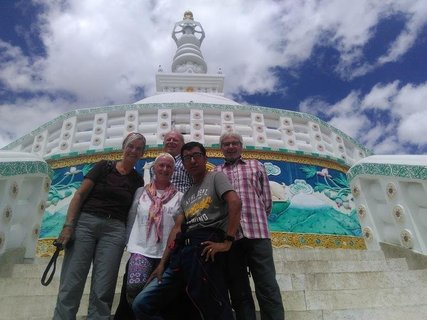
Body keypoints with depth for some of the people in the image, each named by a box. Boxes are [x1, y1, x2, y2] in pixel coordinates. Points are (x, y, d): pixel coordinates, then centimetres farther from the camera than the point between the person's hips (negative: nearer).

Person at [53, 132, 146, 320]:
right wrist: (68, 225, -9)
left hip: (115, 229, 2)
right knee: (70, 286, -6)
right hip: (85, 222, -1)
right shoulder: (104, 166, 7)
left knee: (102, 292, -5)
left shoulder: (137, 181, 14)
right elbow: (80, 194, 1)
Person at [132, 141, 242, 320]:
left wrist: (227, 241, -18)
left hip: (205, 245, -7)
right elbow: (177, 228, 20)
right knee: (142, 304, 3)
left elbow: (235, 202, -9)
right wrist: (163, 262, 10)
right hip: (182, 250, 8)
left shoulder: (215, 177, 10)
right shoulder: (186, 196, 29)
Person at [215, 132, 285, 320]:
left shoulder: (255, 165, 17)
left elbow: (266, 201, 12)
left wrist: (255, 221, 6)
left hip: (257, 233, 0)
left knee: (268, 289, -4)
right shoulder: (215, 173, 16)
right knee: (239, 293, 5)